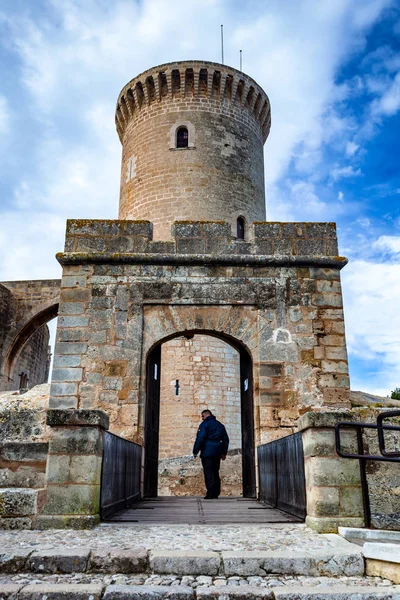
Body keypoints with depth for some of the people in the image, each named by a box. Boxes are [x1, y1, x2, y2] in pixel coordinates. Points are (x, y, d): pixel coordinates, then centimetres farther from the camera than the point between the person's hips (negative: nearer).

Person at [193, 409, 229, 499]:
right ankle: (216, 493, 14)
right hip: (217, 453, 7)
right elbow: (225, 439, 20)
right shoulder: (220, 425, 17)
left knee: (208, 472, -5)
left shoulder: (204, 424, -4)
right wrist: (224, 452, 24)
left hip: (207, 452, -7)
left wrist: (195, 451, -9)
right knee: (215, 472, 13)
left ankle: (210, 494, -10)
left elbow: (200, 438, -13)